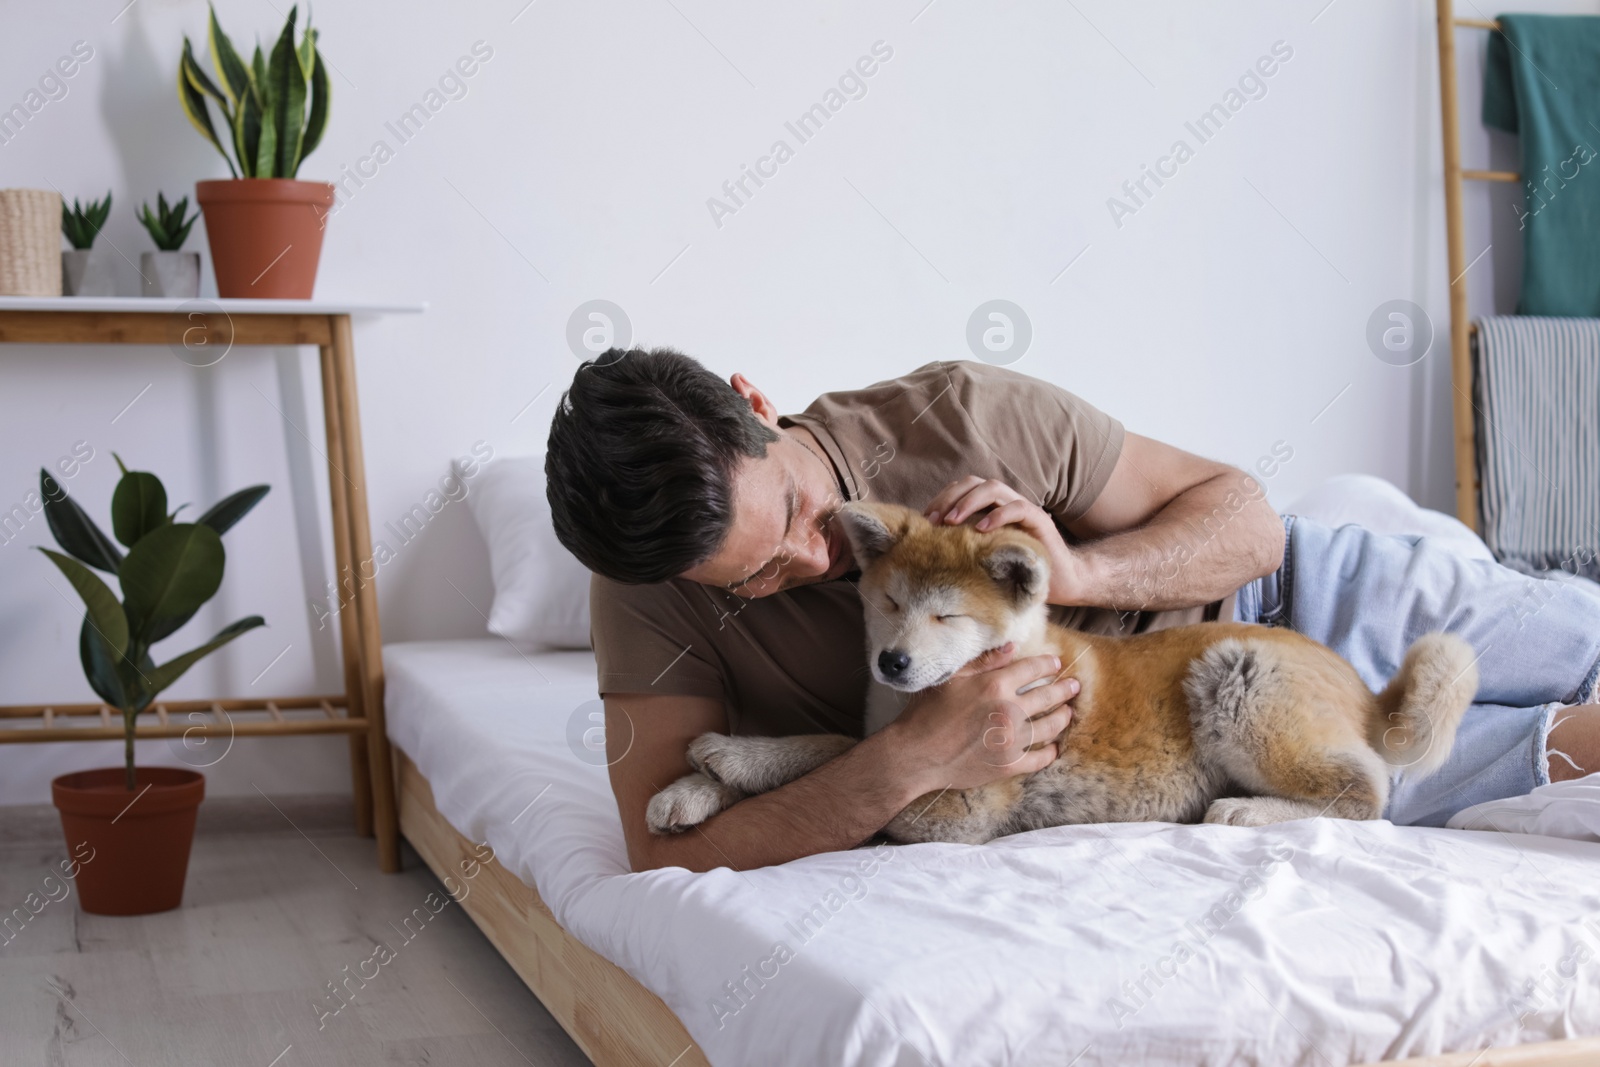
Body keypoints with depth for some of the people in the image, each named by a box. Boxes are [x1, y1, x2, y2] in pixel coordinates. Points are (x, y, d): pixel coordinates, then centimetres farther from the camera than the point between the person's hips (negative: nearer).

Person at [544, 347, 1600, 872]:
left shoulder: (965, 414, -27)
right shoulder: (652, 588, -24)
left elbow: (1244, 515, -16)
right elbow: (666, 853, -32)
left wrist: (1072, 573, -36)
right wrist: (908, 762, -41)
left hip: (1259, 595, 0)